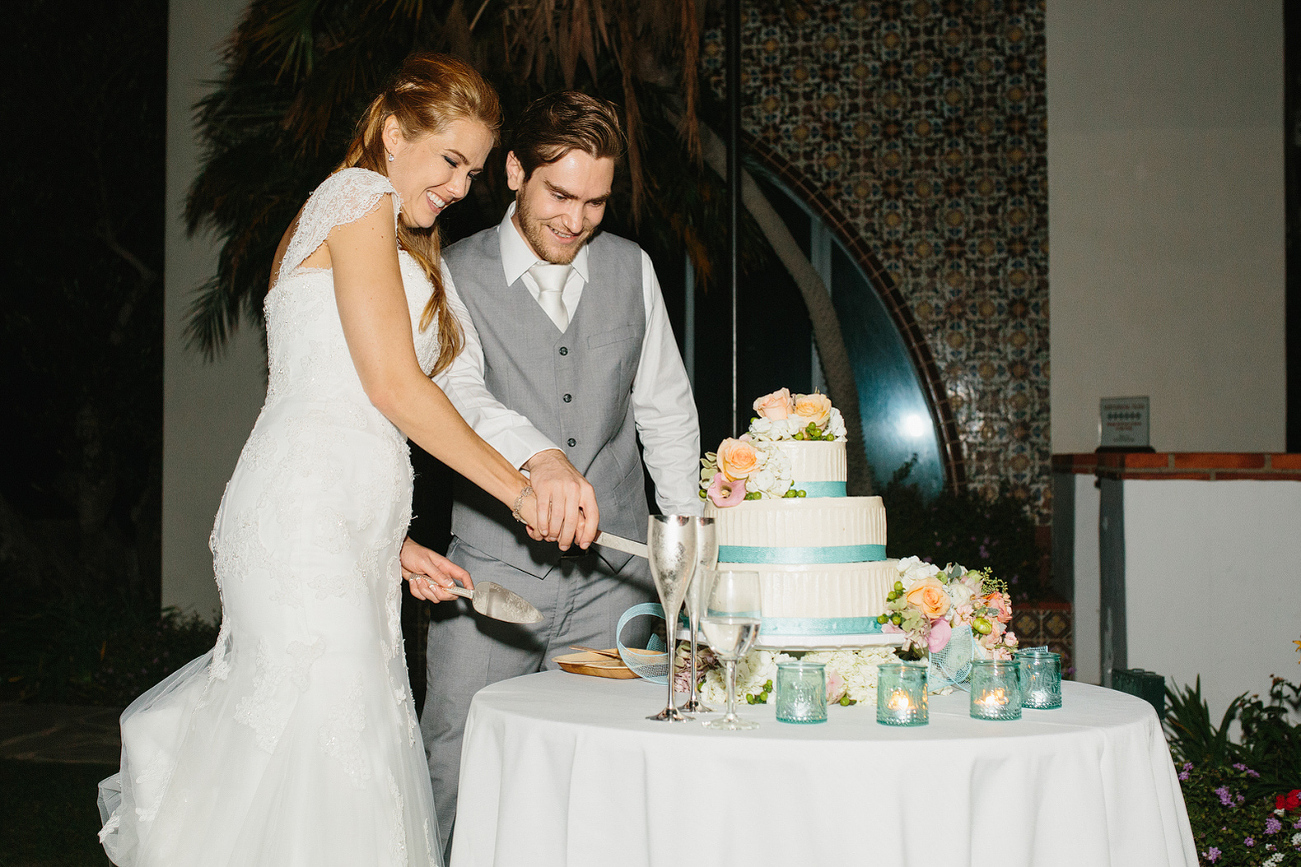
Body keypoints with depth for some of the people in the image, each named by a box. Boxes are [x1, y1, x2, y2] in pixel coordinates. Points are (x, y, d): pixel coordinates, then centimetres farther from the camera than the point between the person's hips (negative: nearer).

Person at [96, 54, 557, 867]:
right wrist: (516, 489, -6)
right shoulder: (359, 197, -1)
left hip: (348, 531, 9)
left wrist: (393, 546, 15)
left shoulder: (401, 249, 27)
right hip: (307, 517, -9)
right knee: (323, 749, -11)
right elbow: (393, 383, -10)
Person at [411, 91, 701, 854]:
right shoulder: (454, 274, -1)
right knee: (452, 783, -3)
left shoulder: (632, 268, 11)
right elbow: (451, 388, -19)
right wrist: (537, 456, -38)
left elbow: (664, 407, 17)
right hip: (495, 566, -2)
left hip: (615, 575, 3)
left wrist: (692, 526, 9)